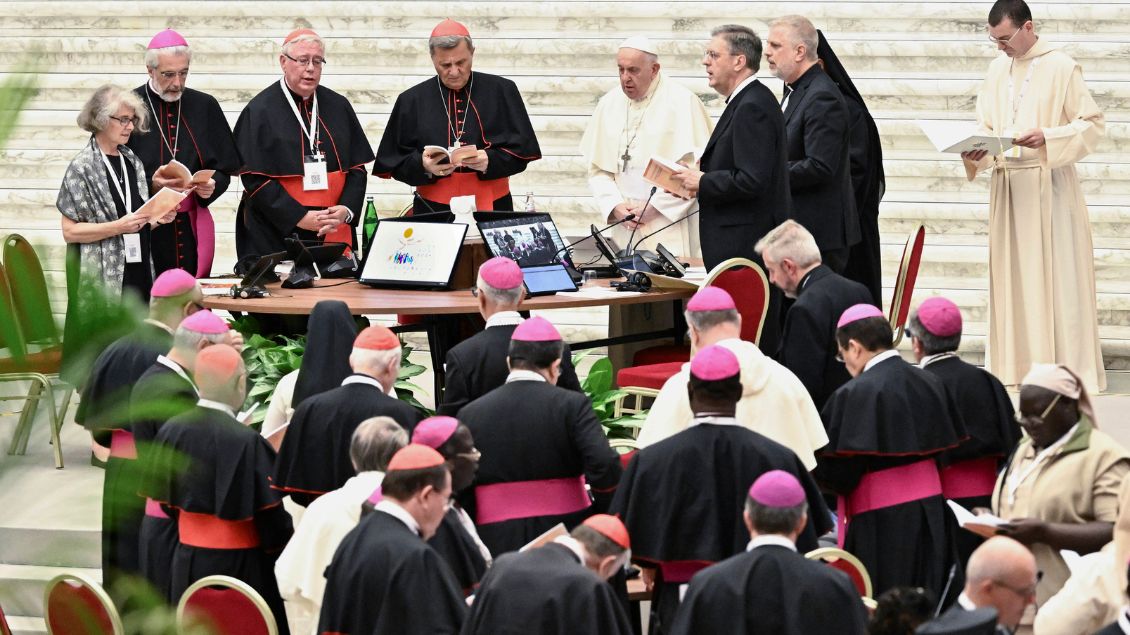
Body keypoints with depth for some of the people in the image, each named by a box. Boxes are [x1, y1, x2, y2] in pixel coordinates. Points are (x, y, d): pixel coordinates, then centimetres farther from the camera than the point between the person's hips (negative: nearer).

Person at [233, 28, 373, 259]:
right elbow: (255, 179, -8)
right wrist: (299, 217, -16)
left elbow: (357, 168, 10)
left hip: (334, 233, 4)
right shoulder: (259, 111, -2)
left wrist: (346, 210, -9)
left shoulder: (339, 107, 11)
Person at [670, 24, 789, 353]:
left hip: (745, 248, -11)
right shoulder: (749, 101, 17)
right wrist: (703, 180, 11)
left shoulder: (752, 107, -16)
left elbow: (752, 180, -23)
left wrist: (703, 182, -11)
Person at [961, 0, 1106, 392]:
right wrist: (975, 153, -5)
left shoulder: (1061, 68, -8)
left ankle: (1068, 369, -2)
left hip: (1049, 186, -6)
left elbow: (1093, 124, -7)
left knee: (1057, 277, -4)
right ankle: (1017, 364, 13)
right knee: (1011, 277, 7)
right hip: (1007, 186, 6)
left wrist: (1047, 137, -20)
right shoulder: (998, 69, 11)